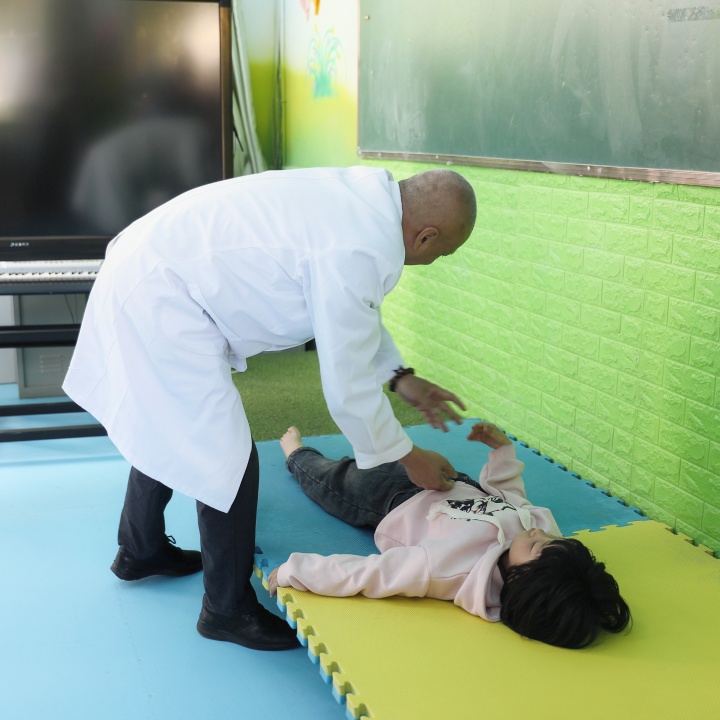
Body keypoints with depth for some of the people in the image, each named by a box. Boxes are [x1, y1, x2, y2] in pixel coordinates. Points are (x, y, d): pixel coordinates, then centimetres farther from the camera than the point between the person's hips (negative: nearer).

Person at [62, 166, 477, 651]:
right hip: (160, 300, -10)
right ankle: (229, 610, 14)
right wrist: (408, 457, -4)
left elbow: (354, 315, 18)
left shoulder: (364, 193, 2)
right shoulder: (361, 251, -26)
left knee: (169, 429, 26)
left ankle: (140, 551, 48)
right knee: (229, 460, -5)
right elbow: (348, 385, -18)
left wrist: (399, 376, 17)